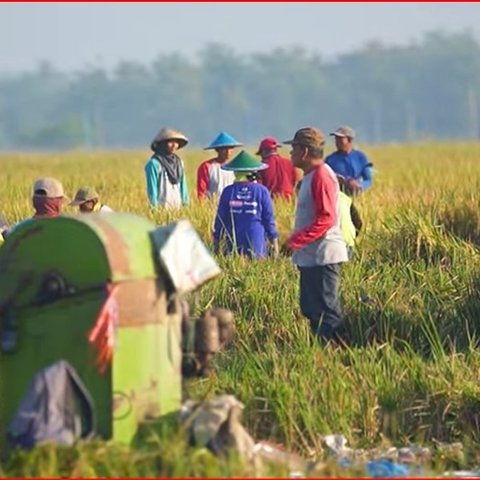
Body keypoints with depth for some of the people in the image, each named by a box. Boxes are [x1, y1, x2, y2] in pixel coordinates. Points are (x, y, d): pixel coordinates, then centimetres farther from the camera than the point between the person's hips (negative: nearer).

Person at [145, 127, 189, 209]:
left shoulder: (179, 162, 13)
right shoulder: (154, 164, -6)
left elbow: (183, 186, 15)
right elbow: (152, 190, -7)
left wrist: (186, 204, 9)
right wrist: (154, 208, -11)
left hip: (178, 208, 5)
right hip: (161, 208, -5)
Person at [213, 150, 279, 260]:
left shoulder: (228, 192, 1)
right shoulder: (261, 191, -2)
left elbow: (220, 219, 7)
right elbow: (269, 219, 3)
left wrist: (216, 242, 17)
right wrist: (274, 242, 12)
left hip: (234, 246, 1)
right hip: (257, 246, -1)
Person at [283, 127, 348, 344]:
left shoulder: (321, 176, -15)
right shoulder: (310, 176, 16)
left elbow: (326, 218, -22)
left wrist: (296, 240, -22)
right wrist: (295, 240, 12)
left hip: (323, 257, -11)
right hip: (310, 257, 11)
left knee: (325, 310, -8)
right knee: (309, 308, 13)